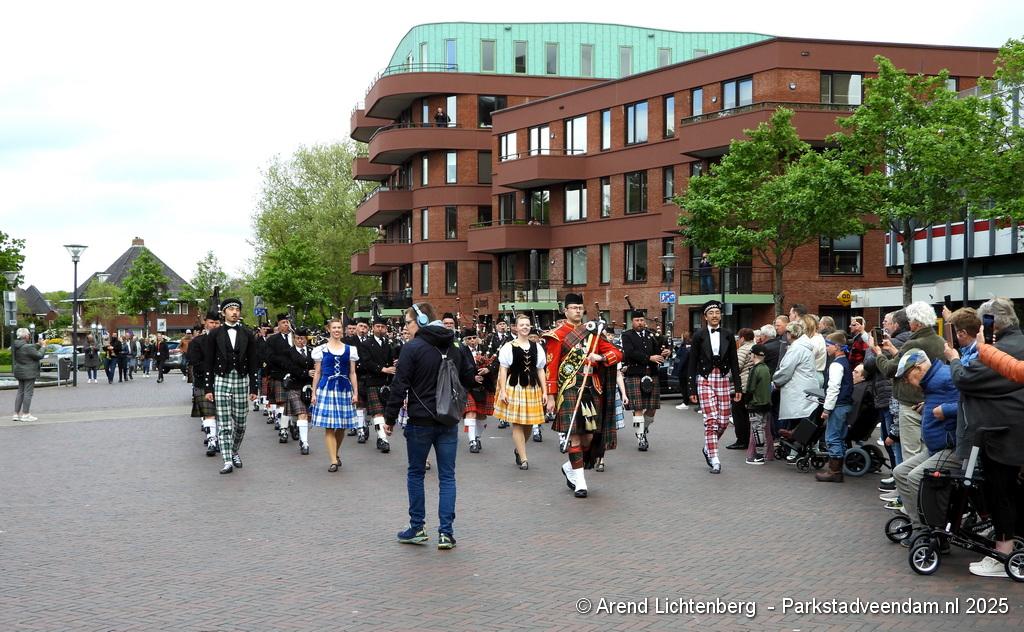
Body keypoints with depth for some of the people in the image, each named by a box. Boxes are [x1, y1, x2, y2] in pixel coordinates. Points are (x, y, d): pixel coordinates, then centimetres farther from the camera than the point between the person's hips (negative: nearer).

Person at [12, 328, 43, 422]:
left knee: (20, 392, 14)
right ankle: (25, 414, 0)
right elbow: (39, 355, -15)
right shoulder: (27, 347, -21)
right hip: (28, 373, -9)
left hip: (19, 372, 9)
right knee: (28, 392, -3)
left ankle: (16, 414, 16)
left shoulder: (16, 345, 6)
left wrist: (37, 345, 9)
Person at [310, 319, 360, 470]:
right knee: (329, 427, -6)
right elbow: (317, 373, 8)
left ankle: (336, 453, 28)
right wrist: (314, 393, 4)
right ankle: (334, 461, -6)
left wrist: (355, 393, 3)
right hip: (327, 388, -2)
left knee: (341, 426, 7)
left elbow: (352, 373, 9)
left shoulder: (350, 349, 8)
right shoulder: (321, 349, 4)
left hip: (344, 389, 2)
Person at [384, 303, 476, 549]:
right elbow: (469, 379, 13)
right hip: (449, 422, 4)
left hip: (421, 421, -4)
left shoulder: (412, 348, -11)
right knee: (447, 476, 7)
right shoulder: (453, 348, 7)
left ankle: (417, 528, 16)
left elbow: (399, 387, -12)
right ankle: (446, 532, 3)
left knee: (415, 473, 12)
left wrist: (389, 418, -5)